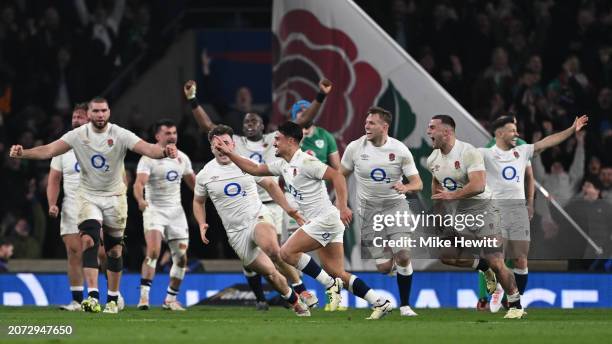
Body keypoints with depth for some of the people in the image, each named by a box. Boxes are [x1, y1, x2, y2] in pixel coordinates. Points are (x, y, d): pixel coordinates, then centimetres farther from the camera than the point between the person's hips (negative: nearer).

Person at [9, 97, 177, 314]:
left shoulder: (121, 135, -12)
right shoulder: (78, 135, -9)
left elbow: (146, 149, -25)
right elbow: (49, 150, -16)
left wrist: (164, 152, -46)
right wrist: (22, 153, -32)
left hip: (114, 197, 0)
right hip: (88, 196, 0)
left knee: (114, 250, 6)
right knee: (88, 240, -21)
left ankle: (112, 299, 21)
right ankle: (93, 296, -27)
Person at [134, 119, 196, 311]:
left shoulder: (182, 158, 10)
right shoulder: (149, 158, -10)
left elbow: (193, 183, 23)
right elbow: (139, 183, -24)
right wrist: (140, 200, -43)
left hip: (176, 212, 6)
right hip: (154, 210, -6)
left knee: (181, 257, 4)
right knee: (153, 250, -24)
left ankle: (171, 299, 17)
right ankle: (144, 296, -24)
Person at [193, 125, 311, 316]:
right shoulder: (204, 175, 3)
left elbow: (270, 185, 14)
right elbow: (198, 201, 20)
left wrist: (289, 209, 8)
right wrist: (202, 225, 3)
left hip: (258, 217, -2)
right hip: (236, 232, 2)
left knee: (271, 248, -38)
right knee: (269, 273, -2)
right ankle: (294, 301, 21)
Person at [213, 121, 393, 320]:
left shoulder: (306, 162, -13)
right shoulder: (283, 165, 15)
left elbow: (336, 176, -19)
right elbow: (254, 169, 24)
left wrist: (343, 206, -27)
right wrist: (229, 153, 17)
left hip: (325, 219, -9)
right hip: (320, 222, 9)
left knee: (287, 252, -12)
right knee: (338, 274, 4)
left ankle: (330, 285, -9)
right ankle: (380, 303, 4)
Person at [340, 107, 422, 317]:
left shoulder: (400, 150, -6)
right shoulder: (355, 148, -3)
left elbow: (418, 183, -5)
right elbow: (341, 175, 12)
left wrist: (406, 187, -27)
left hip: (395, 205, 0)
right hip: (369, 209, 0)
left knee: (402, 256, -17)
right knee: (383, 267, -8)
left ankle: (405, 305, -1)